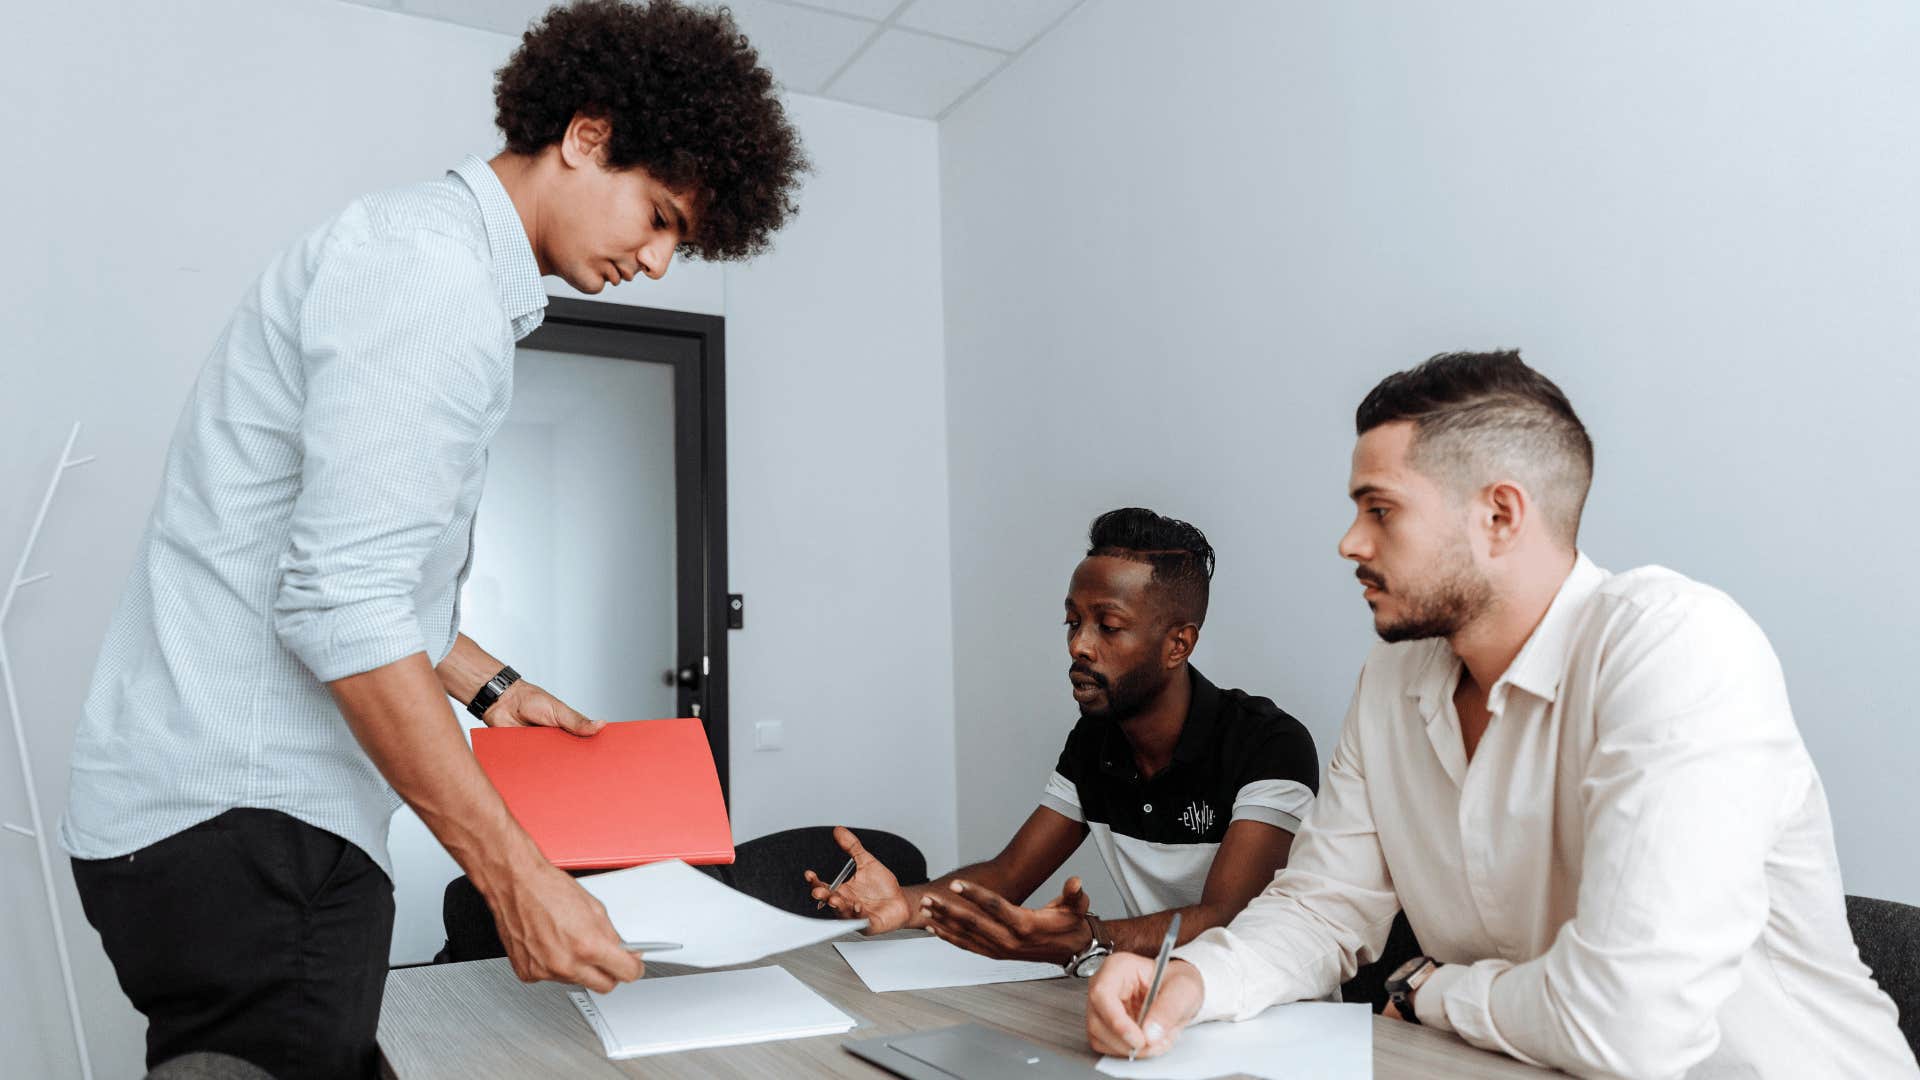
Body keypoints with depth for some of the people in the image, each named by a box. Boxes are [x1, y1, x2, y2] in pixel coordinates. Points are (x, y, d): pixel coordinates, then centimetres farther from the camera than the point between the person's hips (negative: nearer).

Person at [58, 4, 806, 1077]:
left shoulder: (421, 256, 18)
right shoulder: (436, 271, -17)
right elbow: (338, 604, -25)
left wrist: (489, 684, 19)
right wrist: (517, 876, -22)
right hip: (238, 821, -10)